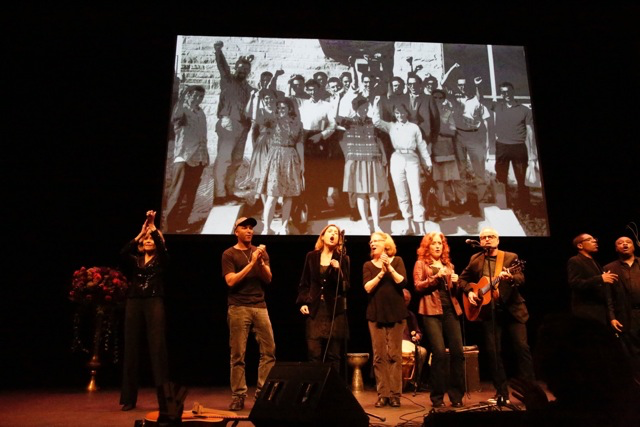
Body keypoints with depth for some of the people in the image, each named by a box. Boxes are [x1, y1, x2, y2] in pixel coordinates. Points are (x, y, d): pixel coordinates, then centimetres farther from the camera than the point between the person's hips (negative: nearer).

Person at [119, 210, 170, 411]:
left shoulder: (161, 261, 10)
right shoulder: (135, 261, 15)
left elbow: (162, 248, -13)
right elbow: (123, 253, -7)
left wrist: (153, 227, -21)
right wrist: (140, 234, -18)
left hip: (154, 303, -3)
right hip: (134, 303, 3)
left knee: (158, 348, -7)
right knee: (131, 349, 2)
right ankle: (129, 398, 10)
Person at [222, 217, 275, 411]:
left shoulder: (261, 251, 13)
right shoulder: (229, 254, 2)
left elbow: (268, 279, 7)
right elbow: (231, 281, -10)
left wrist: (261, 262, -10)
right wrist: (251, 263, -14)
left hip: (260, 306, 4)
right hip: (238, 308, -4)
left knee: (269, 350, 0)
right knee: (238, 354, -1)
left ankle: (263, 391, 8)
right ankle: (238, 395, 7)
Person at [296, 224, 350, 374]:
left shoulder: (343, 258, 4)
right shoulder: (311, 256, 10)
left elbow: (346, 286, -1)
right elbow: (304, 283, 12)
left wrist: (338, 270, -16)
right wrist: (303, 302, 0)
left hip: (335, 310, -1)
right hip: (315, 309, 1)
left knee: (333, 355, 3)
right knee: (314, 354, -2)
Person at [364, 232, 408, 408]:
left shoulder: (397, 260, 5)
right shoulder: (368, 265, 8)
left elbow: (403, 282, -9)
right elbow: (367, 288, -6)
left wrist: (390, 268, -18)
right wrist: (381, 273, -15)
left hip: (396, 312, -1)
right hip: (376, 314, 1)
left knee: (394, 354, -1)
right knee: (379, 356, 0)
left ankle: (395, 394, 5)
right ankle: (382, 394, 6)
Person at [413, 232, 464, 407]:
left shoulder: (448, 264, 20)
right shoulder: (421, 263, 7)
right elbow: (418, 286, -6)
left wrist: (455, 283, 1)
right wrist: (436, 277, -16)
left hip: (451, 310, 5)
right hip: (432, 311, -5)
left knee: (458, 352, -2)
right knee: (439, 352, -12)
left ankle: (456, 395, 11)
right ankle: (437, 397, 1)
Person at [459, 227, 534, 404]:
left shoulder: (511, 257, 1)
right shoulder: (475, 259, 8)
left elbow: (521, 279, -13)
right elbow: (462, 279, 16)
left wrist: (510, 277, -35)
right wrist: (469, 291, -3)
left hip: (513, 309, -2)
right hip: (489, 311, 2)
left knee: (522, 348, -6)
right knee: (493, 351, 2)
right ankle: (502, 393, 13)